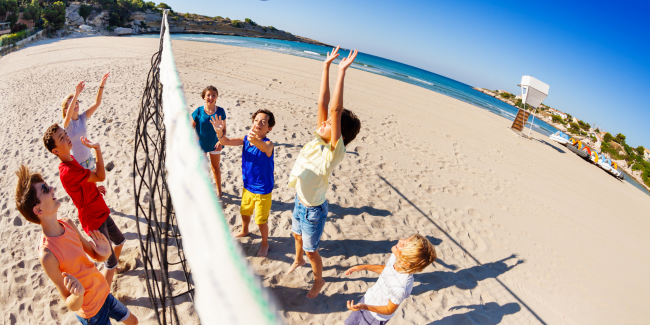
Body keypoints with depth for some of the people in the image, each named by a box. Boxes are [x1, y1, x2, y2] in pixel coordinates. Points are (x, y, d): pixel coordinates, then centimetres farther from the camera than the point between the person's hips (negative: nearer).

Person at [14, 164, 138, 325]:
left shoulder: (67, 224, -11)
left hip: (104, 294, 6)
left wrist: (104, 253, -21)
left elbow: (95, 255, 2)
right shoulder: (47, 254, -30)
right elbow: (72, 306, -22)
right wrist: (77, 294, -44)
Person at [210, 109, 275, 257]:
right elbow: (226, 142, -14)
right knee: (244, 212, 29)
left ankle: (265, 243, 35)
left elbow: (265, 148, -49)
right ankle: (244, 231, 59)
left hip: (263, 190, -6)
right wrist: (219, 132, -35)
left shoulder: (268, 144, -25)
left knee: (261, 221, 8)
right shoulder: (246, 139, -7)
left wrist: (255, 140, -71)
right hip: (247, 187, 6)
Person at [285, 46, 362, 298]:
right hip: (300, 201, 7)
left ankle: (319, 280, 42)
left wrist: (341, 72, -46)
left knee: (311, 249, 15)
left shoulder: (335, 152, -31)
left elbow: (335, 110, -43)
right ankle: (298, 260, 61)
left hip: (313, 210, -7)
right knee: (297, 234, 31)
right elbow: (323, 102, -15)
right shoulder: (318, 139, -12)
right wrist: (326, 67, -17)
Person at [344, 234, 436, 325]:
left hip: (375, 317, -6)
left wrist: (364, 307, -34)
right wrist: (363, 267, 3)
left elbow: (389, 310, -23)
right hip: (367, 300, 6)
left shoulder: (401, 287, -42)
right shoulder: (395, 257, -22)